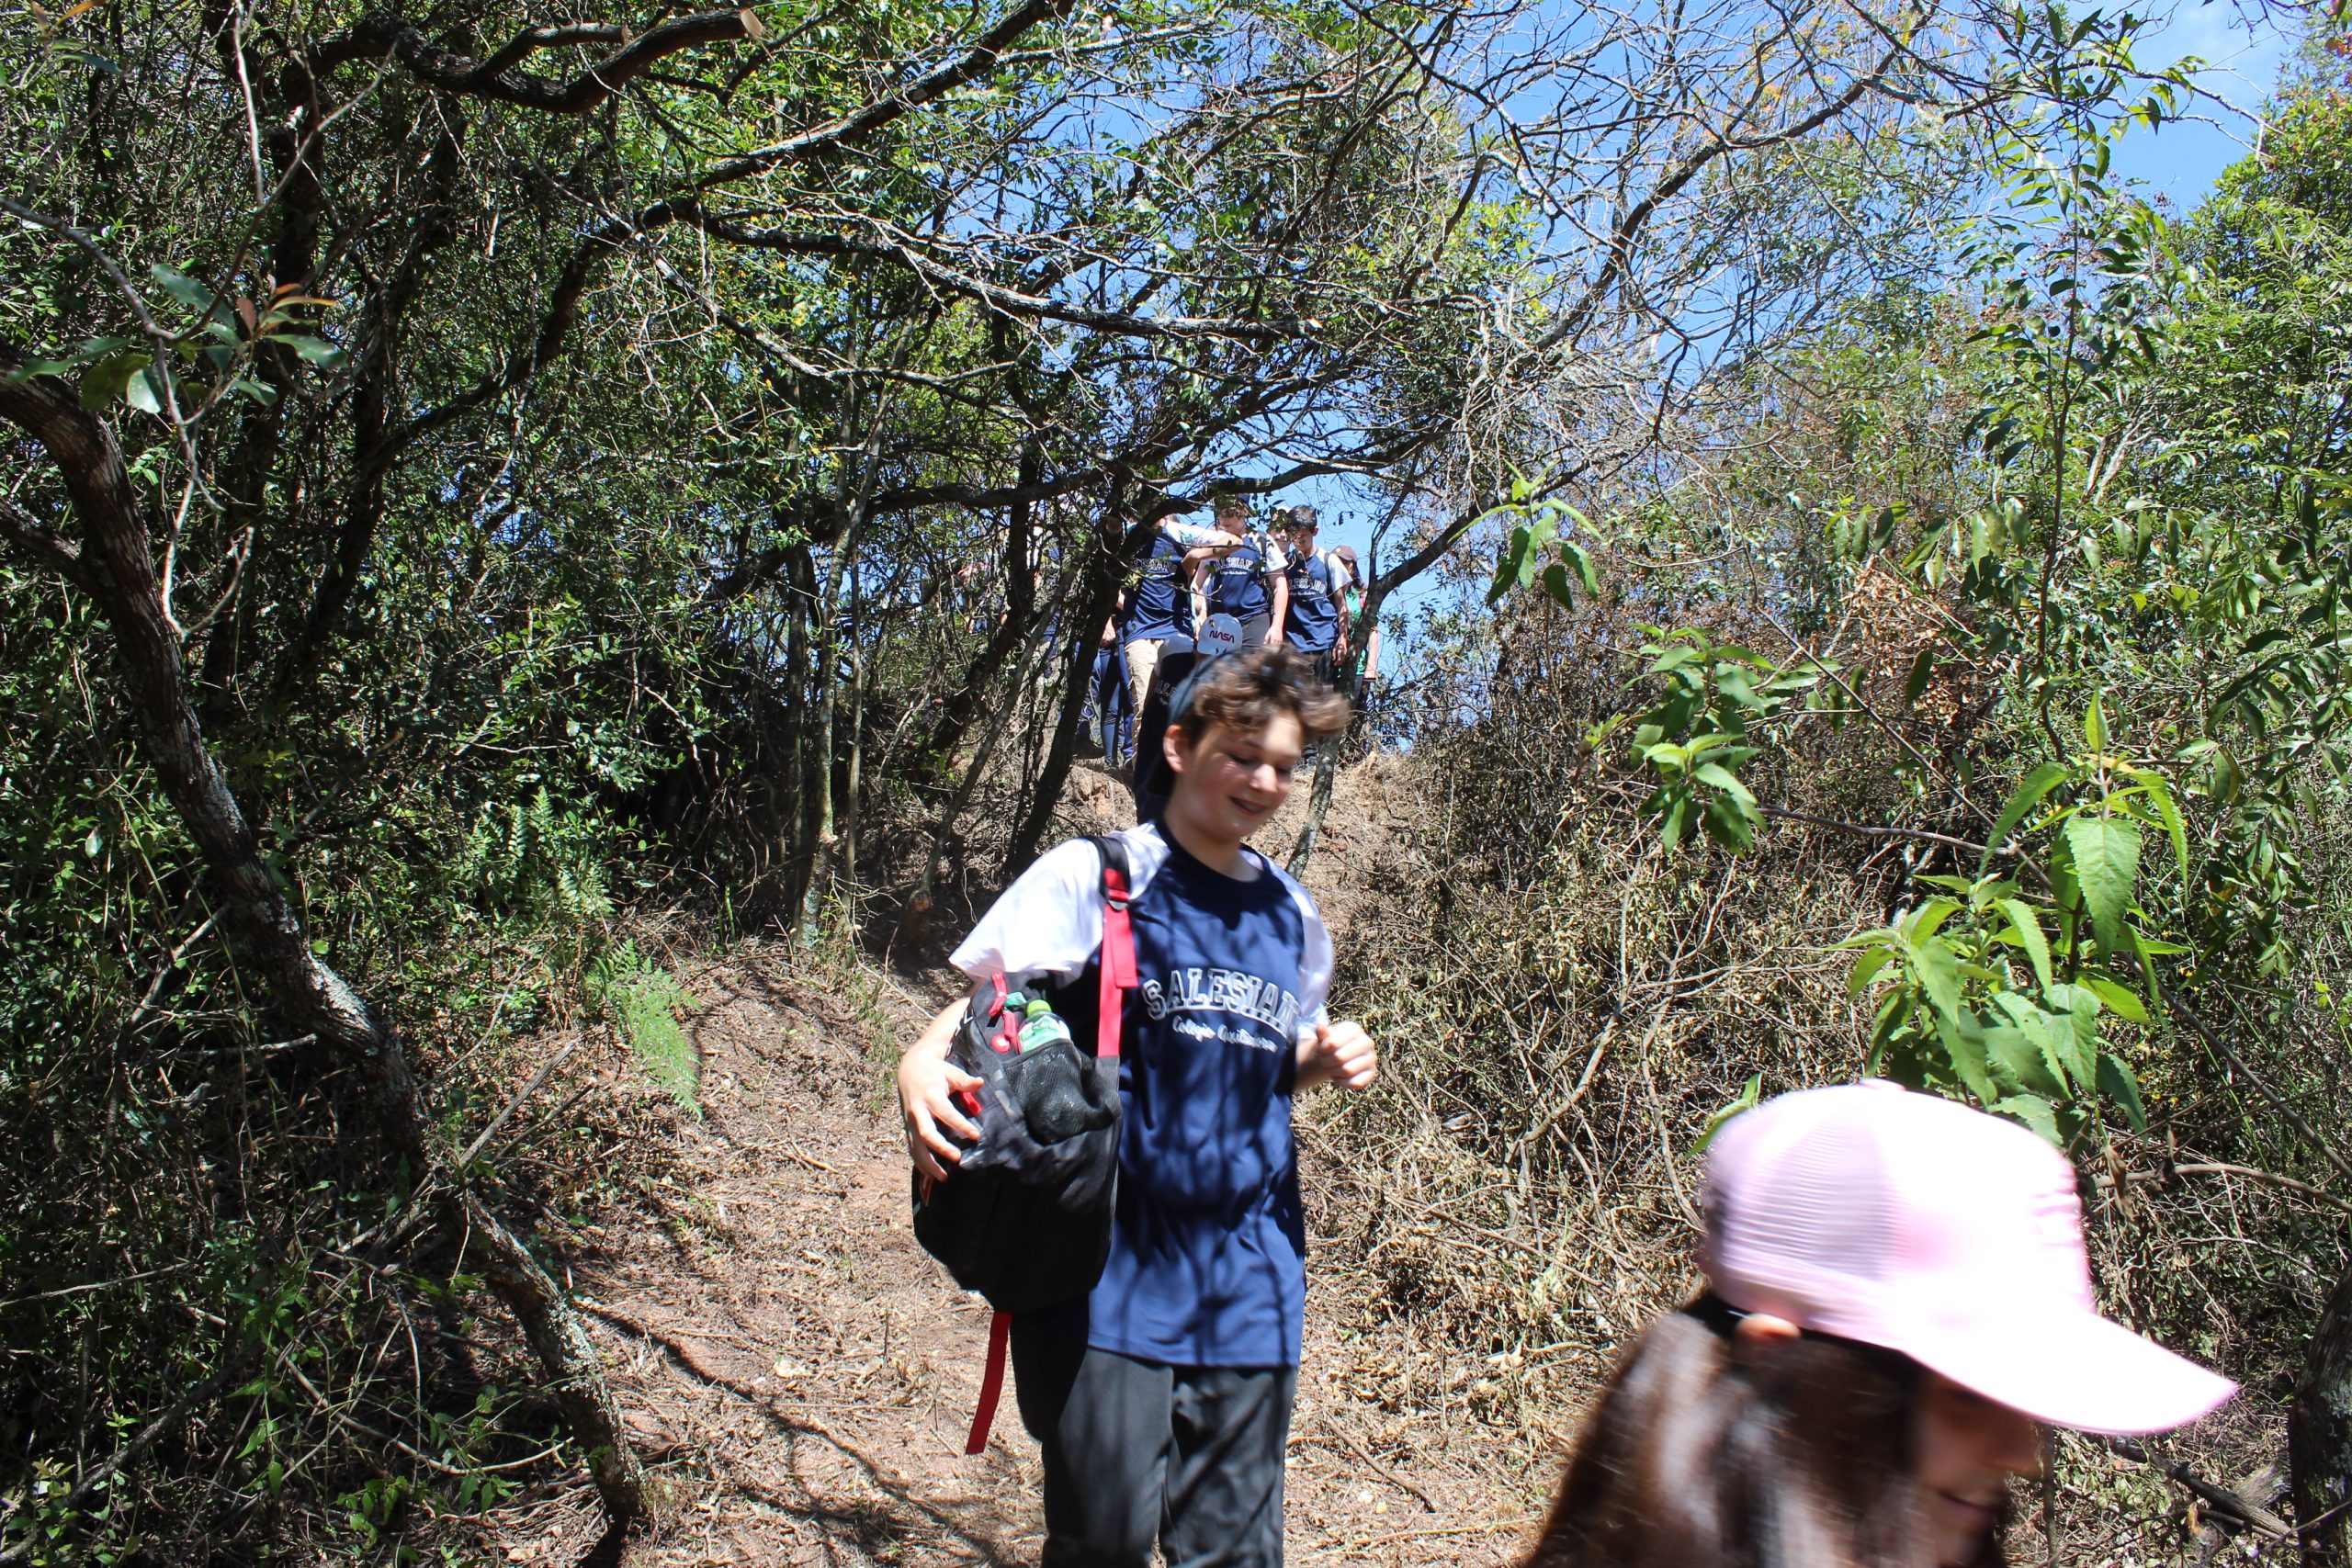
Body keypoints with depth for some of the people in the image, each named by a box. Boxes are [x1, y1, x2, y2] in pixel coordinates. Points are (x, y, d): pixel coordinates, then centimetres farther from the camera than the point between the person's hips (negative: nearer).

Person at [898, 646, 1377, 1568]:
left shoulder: (1291, 914, 11)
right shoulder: (1092, 876, -4)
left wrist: (1329, 1062, 1)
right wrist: (921, 1063, -28)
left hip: (1249, 1283, 5)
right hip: (1112, 1274, -4)